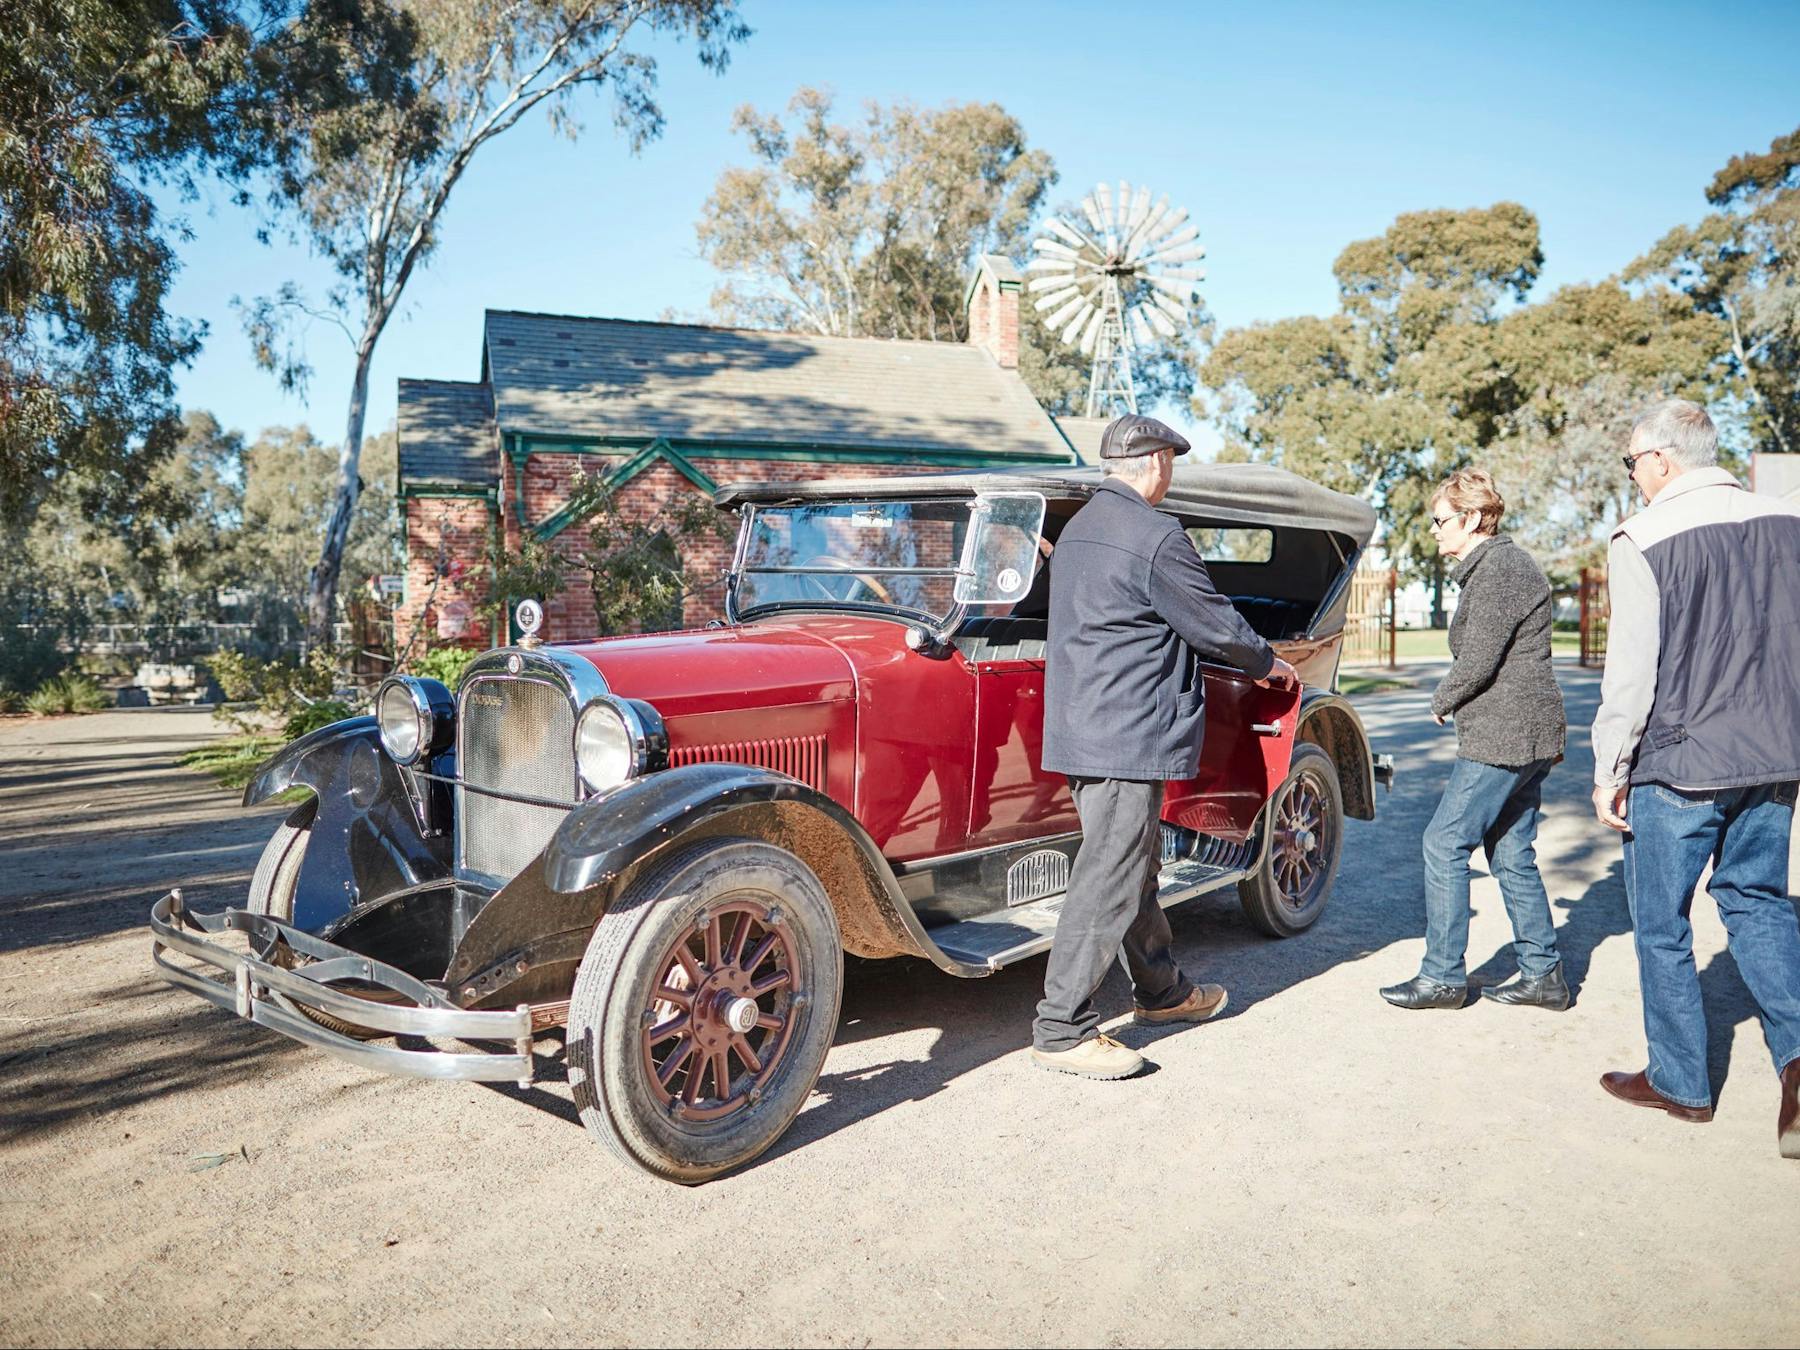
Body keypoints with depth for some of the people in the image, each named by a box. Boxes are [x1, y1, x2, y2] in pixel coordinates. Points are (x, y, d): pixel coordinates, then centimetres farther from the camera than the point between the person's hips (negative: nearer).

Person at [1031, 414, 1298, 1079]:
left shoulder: (1077, 529, 15)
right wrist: (1266, 662, 11)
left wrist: (1244, 655, 28)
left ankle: (1161, 990, 36)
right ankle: (1061, 1030, 1)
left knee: (1132, 865, 21)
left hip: (1083, 727, 10)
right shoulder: (1154, 537, -16)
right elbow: (1214, 624, -9)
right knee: (1108, 879, -5)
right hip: (1128, 737, -10)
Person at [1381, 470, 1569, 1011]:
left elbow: (1478, 661, -20)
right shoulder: (1504, 563, 18)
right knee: (1512, 853, 14)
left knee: (1444, 844, -5)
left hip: (1502, 737, -11)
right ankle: (1543, 973, 20)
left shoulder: (1497, 569, -15)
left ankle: (1442, 976, 2)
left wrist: (1442, 700, -3)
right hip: (1527, 735, 11)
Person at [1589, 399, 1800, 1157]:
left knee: (1661, 924, 9)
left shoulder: (1643, 540, -12)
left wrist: (1610, 771, -5)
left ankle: (1679, 1082, 19)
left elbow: (1632, 672, -14)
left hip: (1678, 766, -5)